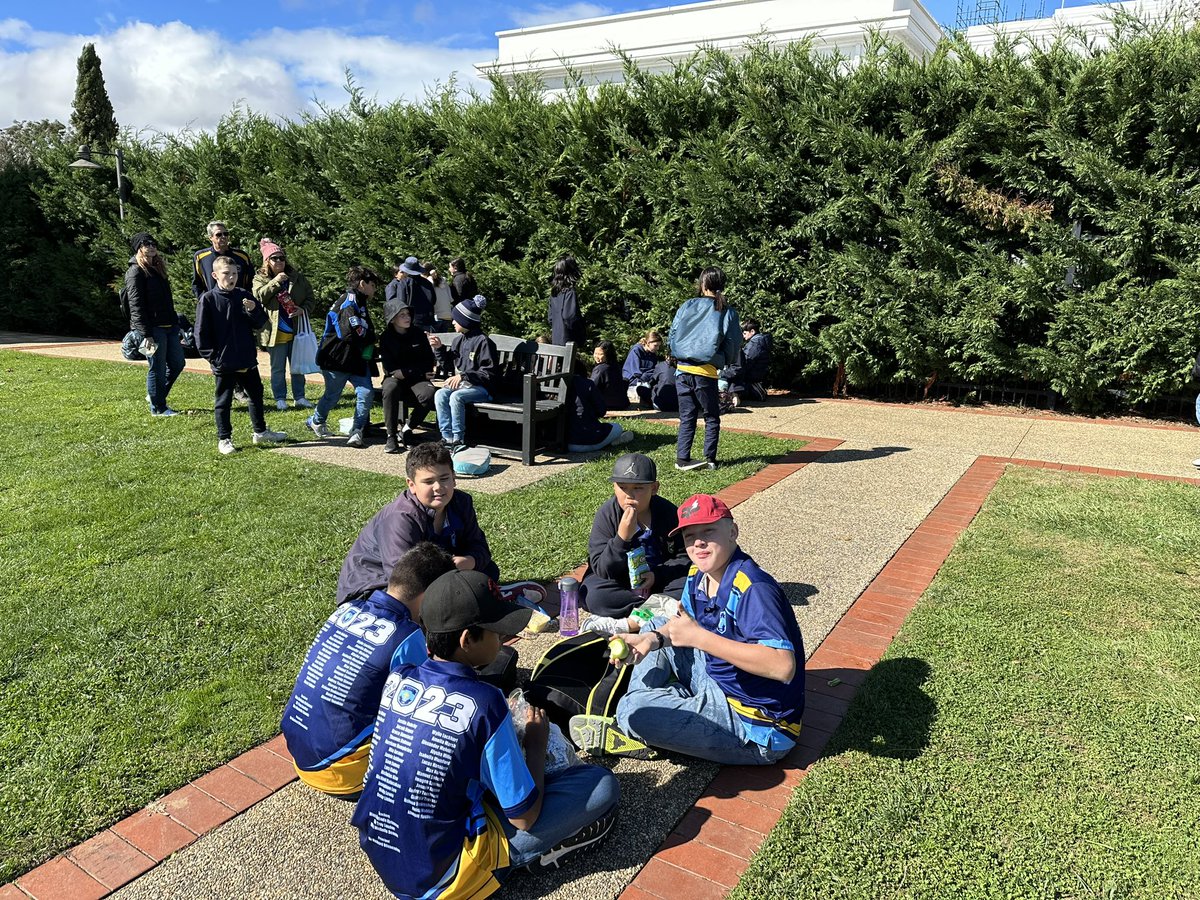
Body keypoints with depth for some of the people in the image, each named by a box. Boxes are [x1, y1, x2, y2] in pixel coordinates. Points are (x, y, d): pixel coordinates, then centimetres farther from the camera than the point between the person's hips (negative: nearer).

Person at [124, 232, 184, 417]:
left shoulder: (157, 268, 18)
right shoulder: (135, 272, -9)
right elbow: (136, 306, -15)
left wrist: (175, 322, 17)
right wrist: (146, 335, -19)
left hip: (168, 325, 9)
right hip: (152, 328, -9)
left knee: (177, 363, 12)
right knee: (158, 368, -1)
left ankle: (156, 395, 30)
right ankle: (157, 407, 13)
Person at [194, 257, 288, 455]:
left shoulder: (245, 296, 3)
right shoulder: (208, 299, -8)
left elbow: (261, 323, 5)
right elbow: (201, 332, -7)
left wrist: (254, 310, -15)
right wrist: (212, 356, -11)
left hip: (248, 360, 5)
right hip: (223, 363, -5)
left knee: (256, 394, 16)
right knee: (223, 401, 6)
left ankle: (260, 432, 32)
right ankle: (224, 439, 17)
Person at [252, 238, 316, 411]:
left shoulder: (297, 277, 7)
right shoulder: (260, 278, 1)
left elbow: (310, 296, 8)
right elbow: (259, 296, -16)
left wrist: (304, 309, -11)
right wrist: (275, 281, -22)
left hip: (297, 330, 2)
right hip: (276, 331, -2)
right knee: (278, 368, 6)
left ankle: (299, 397, 19)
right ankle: (280, 399, 16)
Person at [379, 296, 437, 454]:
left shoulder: (419, 335, 7)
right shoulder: (386, 338, 1)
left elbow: (428, 363, 7)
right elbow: (390, 368, -7)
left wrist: (405, 372, -6)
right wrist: (419, 371, -13)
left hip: (416, 380, 2)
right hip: (395, 378, -1)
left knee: (428, 394, -32)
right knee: (390, 388, -37)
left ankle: (407, 429, -10)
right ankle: (391, 436, -28)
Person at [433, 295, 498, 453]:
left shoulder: (483, 341, -10)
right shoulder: (458, 340, 13)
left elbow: (490, 373, -13)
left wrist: (464, 376, -19)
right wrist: (439, 349, 8)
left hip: (480, 387, -7)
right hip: (460, 383, 7)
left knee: (456, 397, -32)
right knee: (440, 394, -21)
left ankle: (458, 439, -22)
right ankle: (447, 438, -21)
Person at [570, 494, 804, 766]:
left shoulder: (753, 589, -27)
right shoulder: (698, 576, 1)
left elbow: (783, 667, -36)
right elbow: (686, 623, 17)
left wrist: (699, 637, -33)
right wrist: (653, 638, -7)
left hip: (757, 726, -9)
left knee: (635, 712, -24)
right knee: (654, 628, 16)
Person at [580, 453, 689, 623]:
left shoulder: (667, 511, -11)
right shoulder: (607, 514, -16)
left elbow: (685, 556, -4)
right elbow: (601, 570, -20)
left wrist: (657, 574, -20)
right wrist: (622, 538, -36)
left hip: (658, 579, 1)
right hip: (621, 585, -1)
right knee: (594, 594, -32)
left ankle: (623, 624, -27)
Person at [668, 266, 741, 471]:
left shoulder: (688, 306, 3)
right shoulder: (728, 312, 0)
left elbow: (673, 335, 5)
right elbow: (732, 347, 4)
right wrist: (722, 361, 22)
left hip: (683, 371, 2)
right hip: (706, 373, -2)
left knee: (687, 417, 12)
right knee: (712, 418, 13)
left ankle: (682, 459, 8)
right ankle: (709, 459, 12)